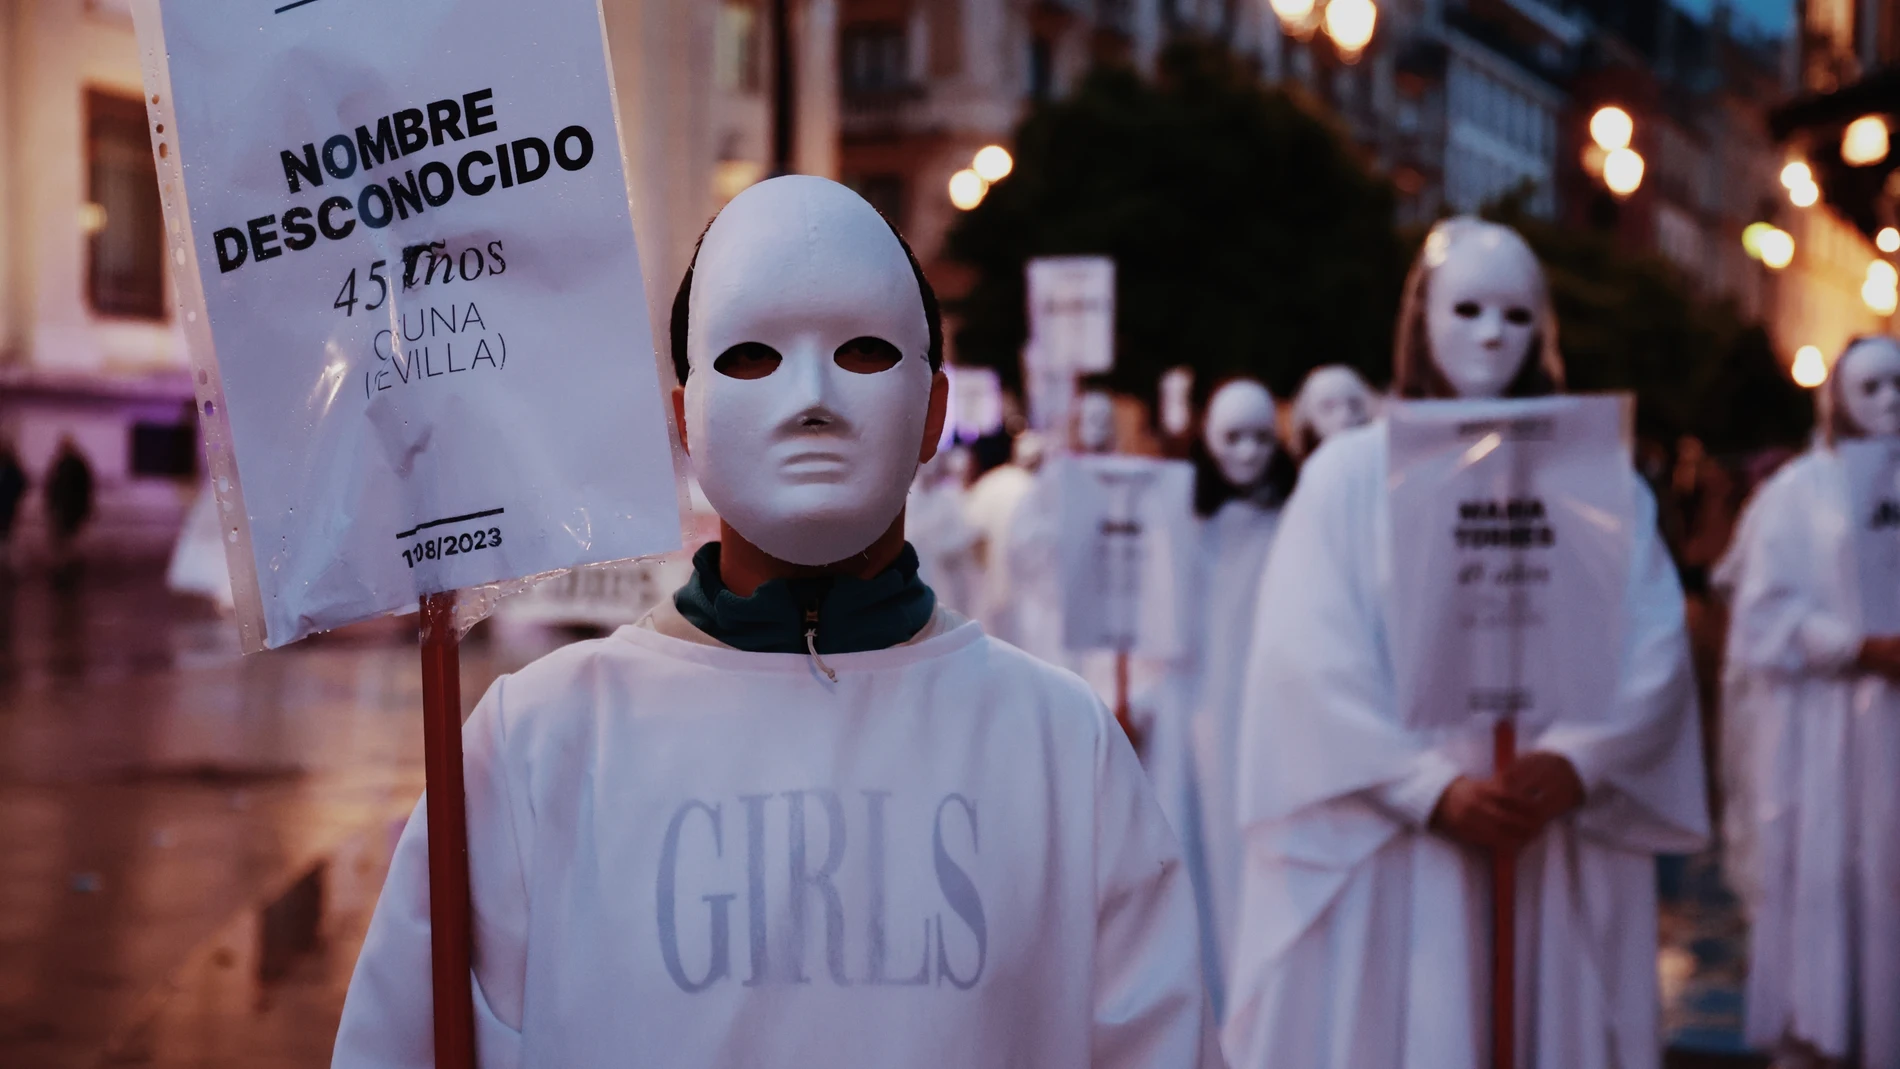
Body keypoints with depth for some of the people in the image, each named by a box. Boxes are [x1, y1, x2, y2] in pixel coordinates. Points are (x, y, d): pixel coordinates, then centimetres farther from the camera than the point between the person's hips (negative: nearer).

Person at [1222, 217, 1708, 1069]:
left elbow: (1654, 648, 0)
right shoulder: (1349, 476, 2)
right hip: (1389, 856, -2)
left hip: (1561, 851, 2)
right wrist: (1433, 790, -16)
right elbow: (1309, 660, -7)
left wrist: (1574, 762, -17)